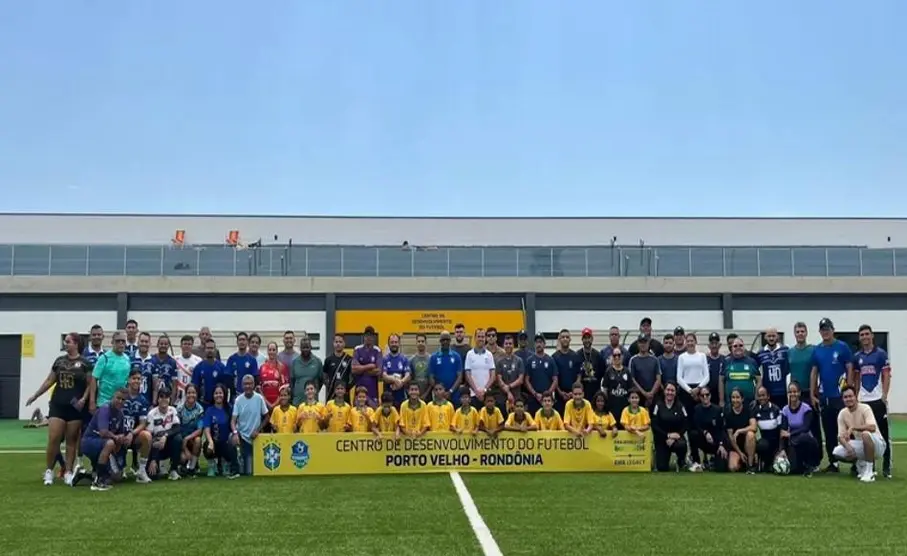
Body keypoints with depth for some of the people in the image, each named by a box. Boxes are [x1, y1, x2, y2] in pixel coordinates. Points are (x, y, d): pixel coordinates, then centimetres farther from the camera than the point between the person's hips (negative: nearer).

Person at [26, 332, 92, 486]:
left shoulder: (84, 363, -3)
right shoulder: (59, 360, 9)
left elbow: (90, 384, -2)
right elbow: (50, 380, 15)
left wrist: (84, 399, -15)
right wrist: (35, 395, 14)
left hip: (75, 407, -3)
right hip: (58, 405, 3)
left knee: (71, 440, 4)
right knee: (53, 439, -4)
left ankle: (68, 472, 12)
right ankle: (49, 471, 10)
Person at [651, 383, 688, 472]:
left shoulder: (680, 406, 0)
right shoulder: (658, 405, -4)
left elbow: (685, 425, -2)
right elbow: (654, 426, -8)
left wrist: (677, 435, -18)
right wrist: (668, 435, -17)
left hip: (676, 438, 0)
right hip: (662, 439, 0)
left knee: (682, 445, -37)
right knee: (662, 468, -12)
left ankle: (681, 462, -3)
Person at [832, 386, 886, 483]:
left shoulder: (865, 408, -17)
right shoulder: (842, 414, -2)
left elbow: (872, 427, -33)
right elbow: (841, 437, -6)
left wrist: (853, 427, -36)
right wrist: (848, 447, -25)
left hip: (877, 444, -5)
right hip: (860, 445, 6)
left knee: (866, 434, -39)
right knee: (837, 452, -15)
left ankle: (870, 471, -24)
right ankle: (861, 463, 12)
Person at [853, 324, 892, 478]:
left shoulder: (881, 354, 0)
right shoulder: (857, 357, 11)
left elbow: (886, 377, -3)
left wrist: (884, 396, -12)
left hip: (878, 399, -3)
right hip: (863, 400, 4)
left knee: (883, 434, -1)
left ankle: (886, 467, 3)